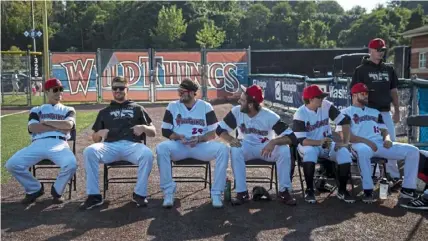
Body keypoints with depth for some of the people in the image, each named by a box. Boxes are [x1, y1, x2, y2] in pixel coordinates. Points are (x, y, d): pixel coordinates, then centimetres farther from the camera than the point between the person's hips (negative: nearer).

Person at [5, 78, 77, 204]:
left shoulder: (68, 110, 20)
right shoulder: (36, 110, 23)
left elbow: (68, 125, -3)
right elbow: (32, 128, 2)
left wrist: (45, 122, 2)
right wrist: (57, 127, -3)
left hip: (59, 144, -1)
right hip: (38, 144, 2)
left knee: (71, 164, -34)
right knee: (12, 164, -21)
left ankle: (57, 190, -1)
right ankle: (35, 189, 6)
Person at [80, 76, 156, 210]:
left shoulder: (137, 108, 23)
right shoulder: (104, 111, 26)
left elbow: (153, 132, 18)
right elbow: (95, 138, 23)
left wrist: (143, 127, -6)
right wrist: (100, 133, -2)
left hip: (132, 145, -1)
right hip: (110, 146, 1)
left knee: (147, 154, -34)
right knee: (89, 151, -29)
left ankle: (139, 193, -16)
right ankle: (94, 195, -20)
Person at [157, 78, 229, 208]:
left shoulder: (205, 107, 3)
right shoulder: (172, 106, 6)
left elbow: (212, 134, 1)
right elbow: (165, 131, 5)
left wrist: (199, 139, -19)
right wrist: (178, 136, -14)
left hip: (201, 145, 0)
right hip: (178, 145, 1)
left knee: (223, 149, -28)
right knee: (161, 148, -32)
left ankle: (216, 193, -19)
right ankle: (168, 192, -21)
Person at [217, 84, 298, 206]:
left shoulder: (270, 116, -21)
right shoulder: (237, 111, -13)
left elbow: (291, 137, -24)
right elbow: (220, 129, -6)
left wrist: (273, 142, -43)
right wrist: (230, 139, -29)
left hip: (266, 147, -1)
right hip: (247, 148, 1)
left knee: (284, 150, -30)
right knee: (235, 150, -32)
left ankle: (284, 191, -16)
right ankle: (242, 192, -23)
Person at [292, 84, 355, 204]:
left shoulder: (326, 105, -5)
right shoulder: (300, 114, -16)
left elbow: (345, 121, -3)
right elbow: (301, 140, -22)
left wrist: (345, 141, -14)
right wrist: (319, 142, -36)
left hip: (327, 144, 4)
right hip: (308, 145, -4)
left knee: (344, 153, -23)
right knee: (310, 152, -38)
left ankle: (342, 190, -6)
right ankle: (309, 189, -20)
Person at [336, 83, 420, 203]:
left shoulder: (375, 112, 29)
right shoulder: (346, 112, 9)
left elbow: (384, 130, 23)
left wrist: (387, 138, -2)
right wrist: (366, 141, -15)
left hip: (381, 144, 6)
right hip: (361, 145, -6)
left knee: (413, 151, -10)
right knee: (363, 150, -44)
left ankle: (407, 189, -8)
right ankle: (368, 191, -34)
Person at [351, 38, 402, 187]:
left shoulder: (388, 69, 12)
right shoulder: (361, 70, -3)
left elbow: (393, 90, 16)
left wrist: (397, 110, 12)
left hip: (385, 112, 5)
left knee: (391, 143, 2)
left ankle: (394, 176, 5)